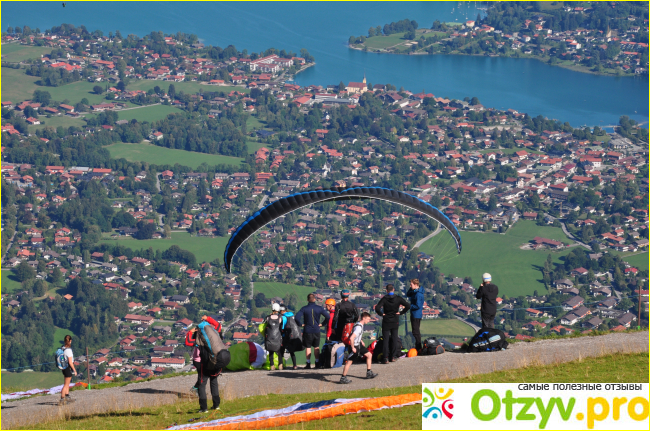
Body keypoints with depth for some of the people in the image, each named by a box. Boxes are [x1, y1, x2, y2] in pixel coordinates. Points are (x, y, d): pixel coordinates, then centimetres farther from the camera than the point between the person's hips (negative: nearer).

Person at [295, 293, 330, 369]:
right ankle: (317, 362, 16)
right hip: (316, 331, 2)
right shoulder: (319, 308, -4)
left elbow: (297, 318, -18)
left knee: (308, 347, 6)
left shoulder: (304, 309, -8)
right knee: (317, 347, 14)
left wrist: (301, 324, -3)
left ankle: (308, 363, 4)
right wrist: (322, 324, 4)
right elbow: (328, 317, -7)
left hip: (307, 331, -2)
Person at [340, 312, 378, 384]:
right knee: (349, 361, -2)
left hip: (358, 344, 10)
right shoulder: (358, 327, -27)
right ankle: (343, 378, 7)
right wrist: (353, 348, -25)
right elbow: (351, 338, -35)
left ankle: (369, 373, 22)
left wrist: (361, 341, 25)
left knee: (369, 355, 14)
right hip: (354, 346, -10)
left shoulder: (360, 324, 5)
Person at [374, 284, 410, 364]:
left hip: (386, 322, -2)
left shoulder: (384, 299, -11)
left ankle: (386, 358, -3)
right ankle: (393, 357, 15)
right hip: (395, 322, 2)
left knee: (386, 340, 3)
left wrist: (382, 314, -7)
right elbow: (408, 306, -9)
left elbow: (377, 308, -23)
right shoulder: (398, 298, -5)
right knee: (394, 339, 14)